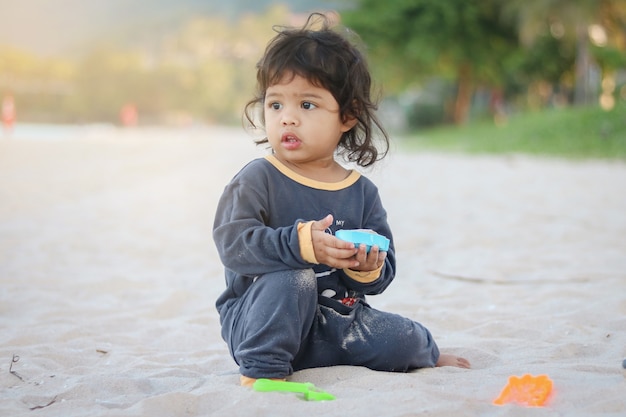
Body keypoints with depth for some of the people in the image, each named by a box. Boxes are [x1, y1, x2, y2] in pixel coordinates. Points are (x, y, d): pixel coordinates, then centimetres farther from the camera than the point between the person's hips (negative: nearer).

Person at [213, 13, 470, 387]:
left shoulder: (362, 192, 4)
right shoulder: (257, 180, -8)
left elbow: (383, 275, 5)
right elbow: (232, 242, -23)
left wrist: (368, 267, -20)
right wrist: (301, 243, -34)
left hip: (336, 323, 4)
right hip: (261, 324, -4)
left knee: (402, 340, -10)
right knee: (293, 280, -33)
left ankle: (425, 356, 27)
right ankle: (262, 371, -17)